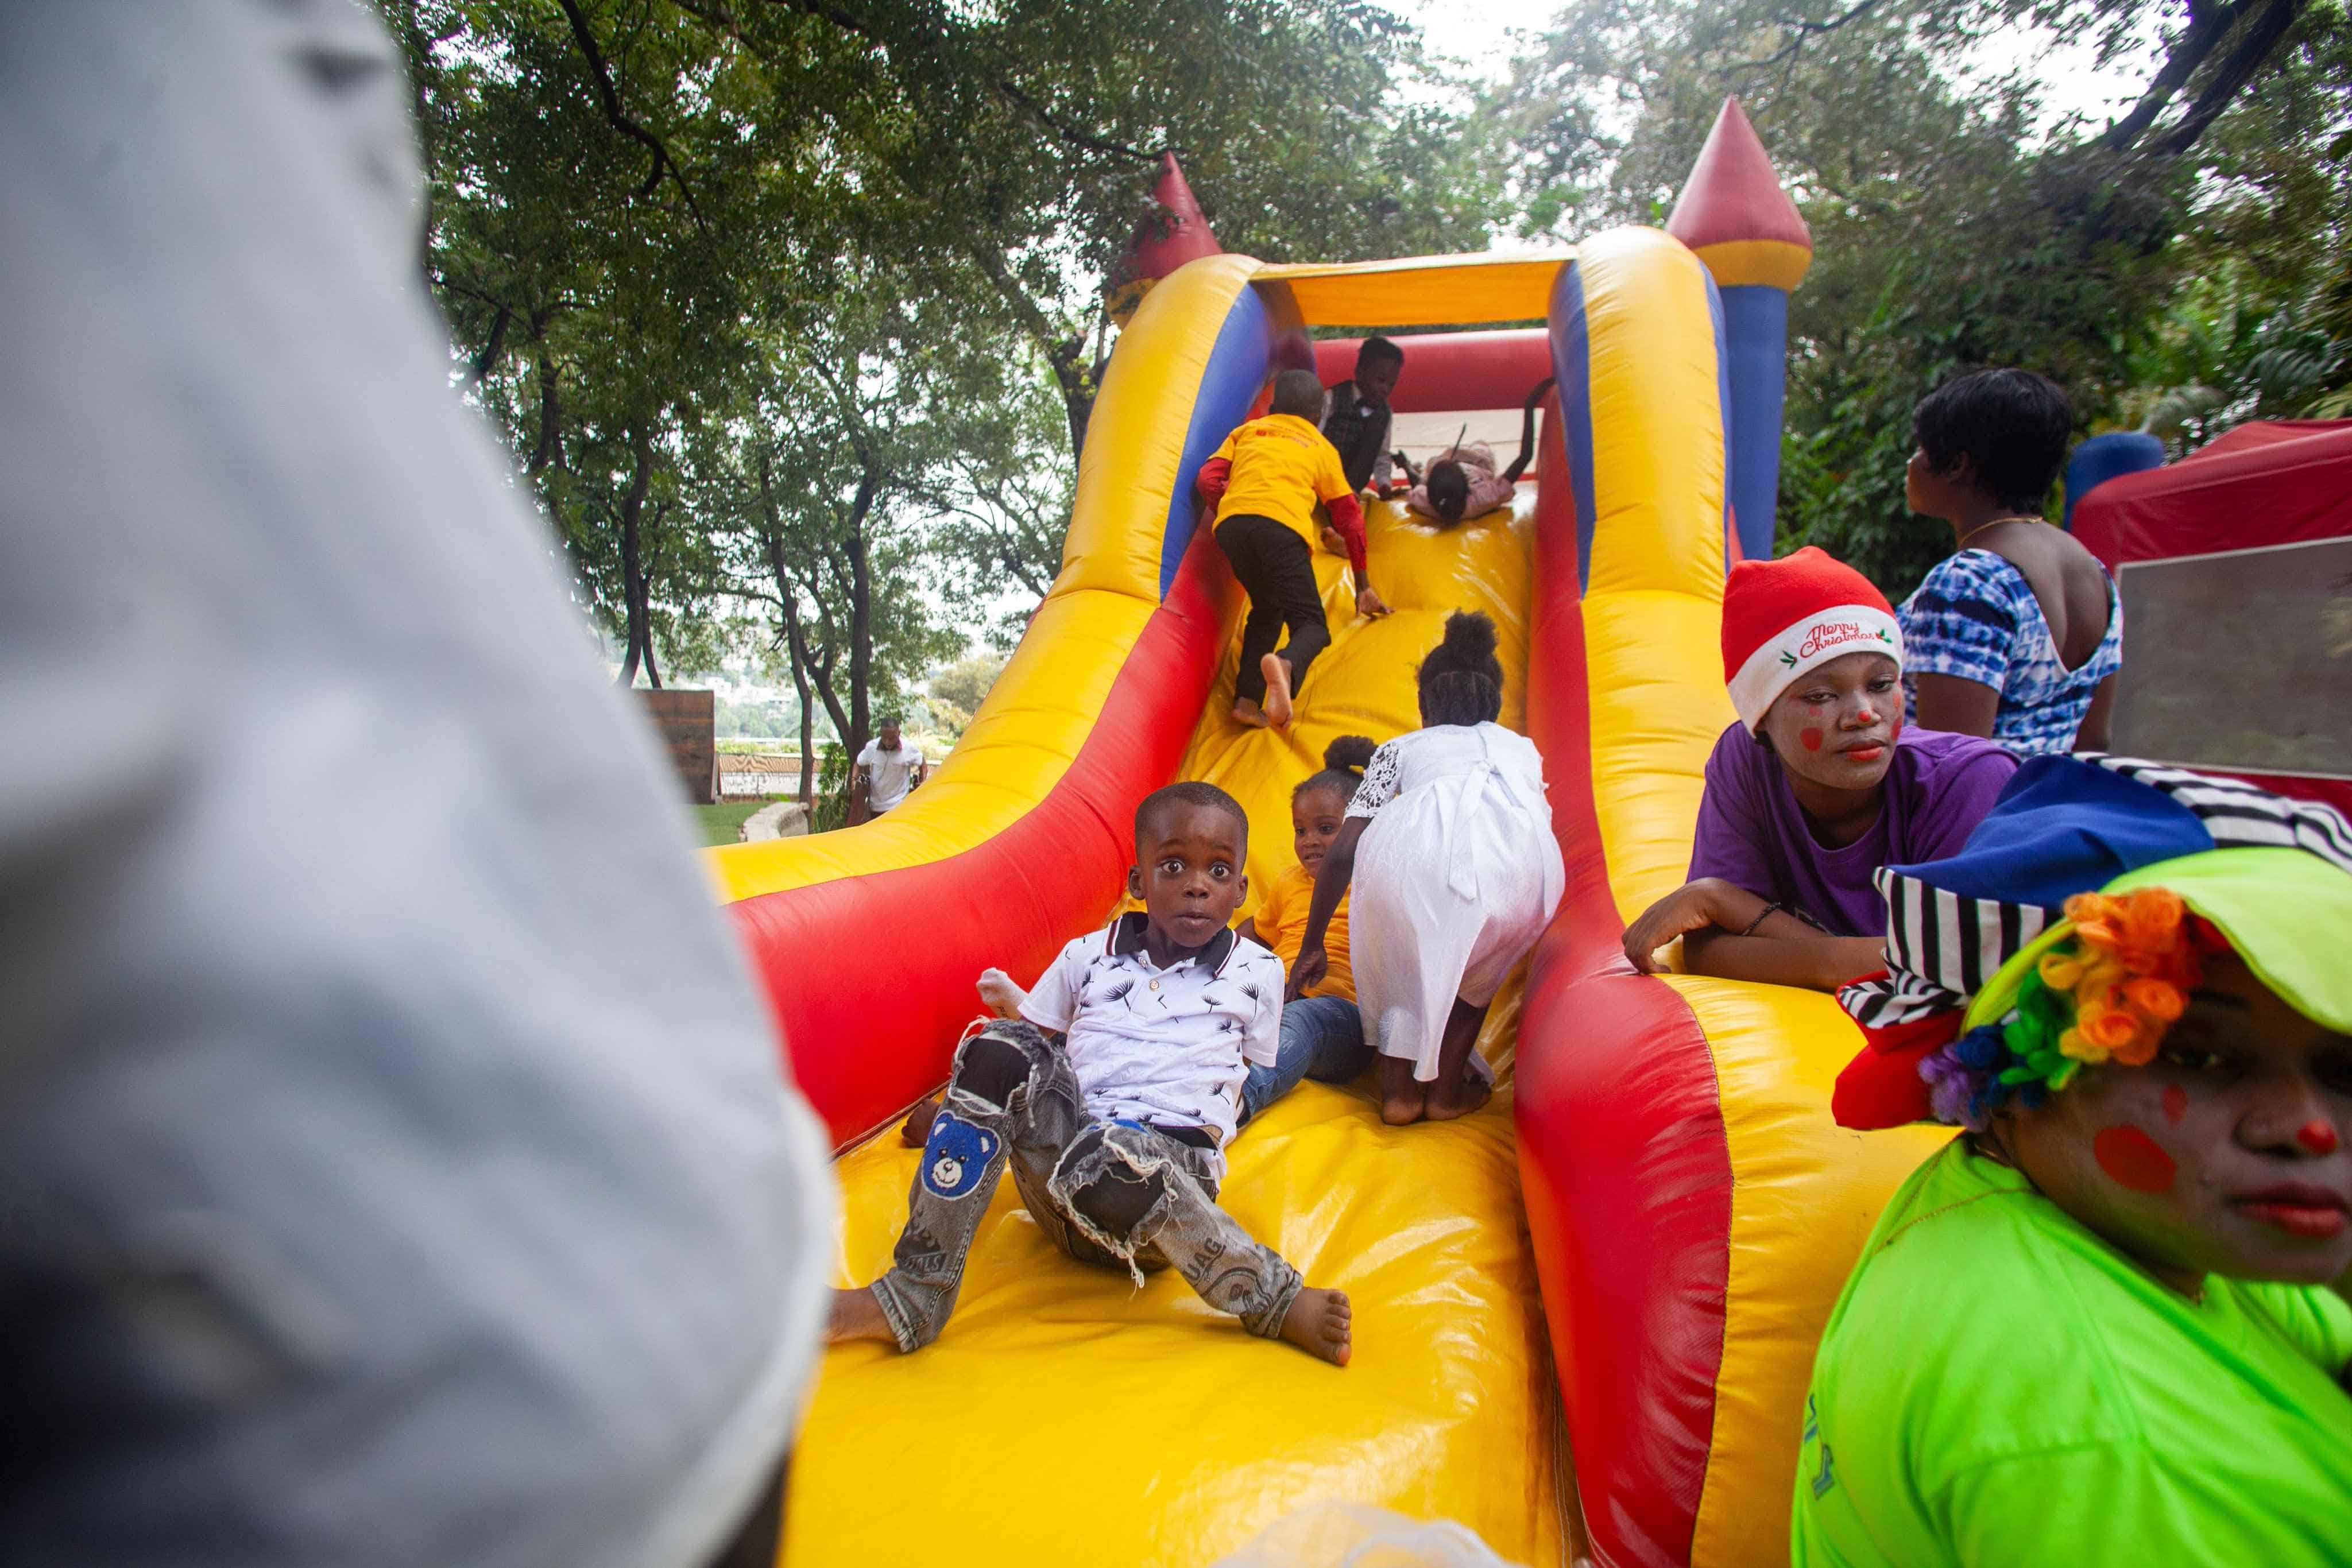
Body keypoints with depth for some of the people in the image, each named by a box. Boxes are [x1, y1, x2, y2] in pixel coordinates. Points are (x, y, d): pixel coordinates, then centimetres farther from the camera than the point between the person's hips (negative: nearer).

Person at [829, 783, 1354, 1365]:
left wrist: (1214, 1126, 10)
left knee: (1107, 1155, -39)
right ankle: (914, 1299, -23)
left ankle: (1274, 1298, -23)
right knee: (1001, 1049, -24)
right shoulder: (1088, 956, 13)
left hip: (1171, 1173, -3)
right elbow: (1037, 1037, 19)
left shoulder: (1257, 973, 10)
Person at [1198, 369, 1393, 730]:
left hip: (1230, 524, 3)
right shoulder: (1321, 447, 28)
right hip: (1282, 527, -3)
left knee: (1267, 611, 24)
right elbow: (1350, 518, 27)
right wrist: (1364, 588, 32)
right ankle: (1286, 665, -33)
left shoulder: (1248, 430, 32)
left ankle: (1247, 699, 5)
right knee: (1312, 624, 3)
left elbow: (1209, 479, 16)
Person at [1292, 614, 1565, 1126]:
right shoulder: (1522, 748, 43)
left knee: (1400, 957, 31)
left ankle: (1398, 1086, 25)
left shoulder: (1401, 748, 36)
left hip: (1419, 844, -1)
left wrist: (1313, 945, 35)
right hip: (1526, 853, 1)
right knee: (1481, 961, 33)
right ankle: (1447, 1087, 32)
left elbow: (1343, 850, 26)